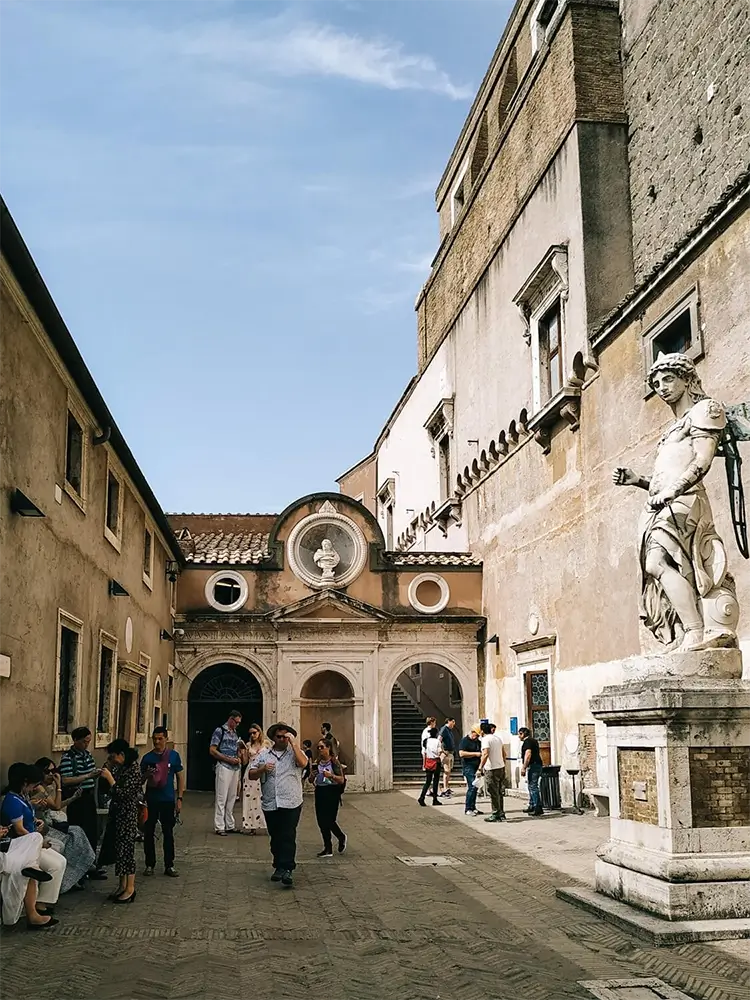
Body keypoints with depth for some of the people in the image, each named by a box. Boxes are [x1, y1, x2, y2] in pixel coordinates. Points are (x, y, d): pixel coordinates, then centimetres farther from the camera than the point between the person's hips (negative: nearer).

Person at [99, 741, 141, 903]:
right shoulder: (123, 768, 10)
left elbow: (123, 794, -23)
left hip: (128, 816, -9)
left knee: (126, 850, -3)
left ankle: (130, 889, 6)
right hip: (119, 814, 9)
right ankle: (122, 886, 22)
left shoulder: (133, 770, -18)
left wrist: (109, 778, -18)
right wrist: (107, 776, 4)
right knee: (120, 849, 12)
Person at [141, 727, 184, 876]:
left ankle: (169, 866, 12)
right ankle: (150, 864, 18)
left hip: (168, 800, -1)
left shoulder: (173, 755, 0)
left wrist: (179, 798, -1)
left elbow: (180, 777, 5)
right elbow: (140, 779, 8)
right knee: (148, 833, 6)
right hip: (150, 800, 1)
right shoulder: (147, 757, 2)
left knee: (168, 833, 4)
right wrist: (147, 775, -15)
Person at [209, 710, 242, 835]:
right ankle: (219, 827, -1)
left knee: (232, 798, 9)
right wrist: (229, 759, -14)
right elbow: (212, 750, -9)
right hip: (224, 767, -7)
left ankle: (230, 826, 15)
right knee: (221, 798, -5)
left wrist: (238, 758, 4)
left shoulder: (236, 733, 16)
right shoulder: (219, 731, -5)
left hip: (235, 768, 7)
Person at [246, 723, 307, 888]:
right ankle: (279, 867, 23)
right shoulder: (263, 754, 12)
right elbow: (251, 775, 10)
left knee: (288, 837, -10)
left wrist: (293, 742, -14)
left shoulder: (294, 752, 5)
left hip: (291, 804, -3)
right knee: (275, 838, 11)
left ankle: (286, 870, -12)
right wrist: (262, 769, -9)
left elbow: (303, 762, -16)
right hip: (270, 804, 3)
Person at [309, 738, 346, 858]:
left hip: (332, 792, -5)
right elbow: (311, 780, 15)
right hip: (319, 792, 6)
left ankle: (341, 837, 19)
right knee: (322, 822, 5)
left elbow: (342, 780, -9)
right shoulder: (316, 762, 8)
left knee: (329, 820, -8)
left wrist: (331, 775, -24)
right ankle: (328, 849, 17)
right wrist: (312, 775, -7)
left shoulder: (334, 762, -7)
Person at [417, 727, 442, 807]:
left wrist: (424, 764, 11)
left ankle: (421, 797, -10)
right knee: (436, 781, 6)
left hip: (428, 762, 4)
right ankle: (435, 799, 10)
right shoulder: (437, 741, -9)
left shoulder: (426, 741, 3)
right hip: (436, 761, -4)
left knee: (427, 781, 6)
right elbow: (439, 752, -11)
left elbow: (423, 753, 5)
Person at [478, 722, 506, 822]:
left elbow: (485, 754, -24)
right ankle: (501, 814, 20)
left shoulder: (485, 739, -12)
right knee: (499, 792, 16)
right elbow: (504, 753, 18)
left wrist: (480, 768, -23)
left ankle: (496, 815, 3)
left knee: (493, 793, 0)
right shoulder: (498, 738, 12)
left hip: (491, 769, -8)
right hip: (501, 767, 8)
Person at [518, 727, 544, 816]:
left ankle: (538, 808, -15)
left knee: (533, 787, -11)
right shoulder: (533, 740, 21)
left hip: (533, 766, -11)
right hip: (538, 764, 11)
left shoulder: (527, 741, -11)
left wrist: (523, 768, -21)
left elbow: (528, 754, -21)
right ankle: (532, 806, 23)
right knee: (532, 786, 17)